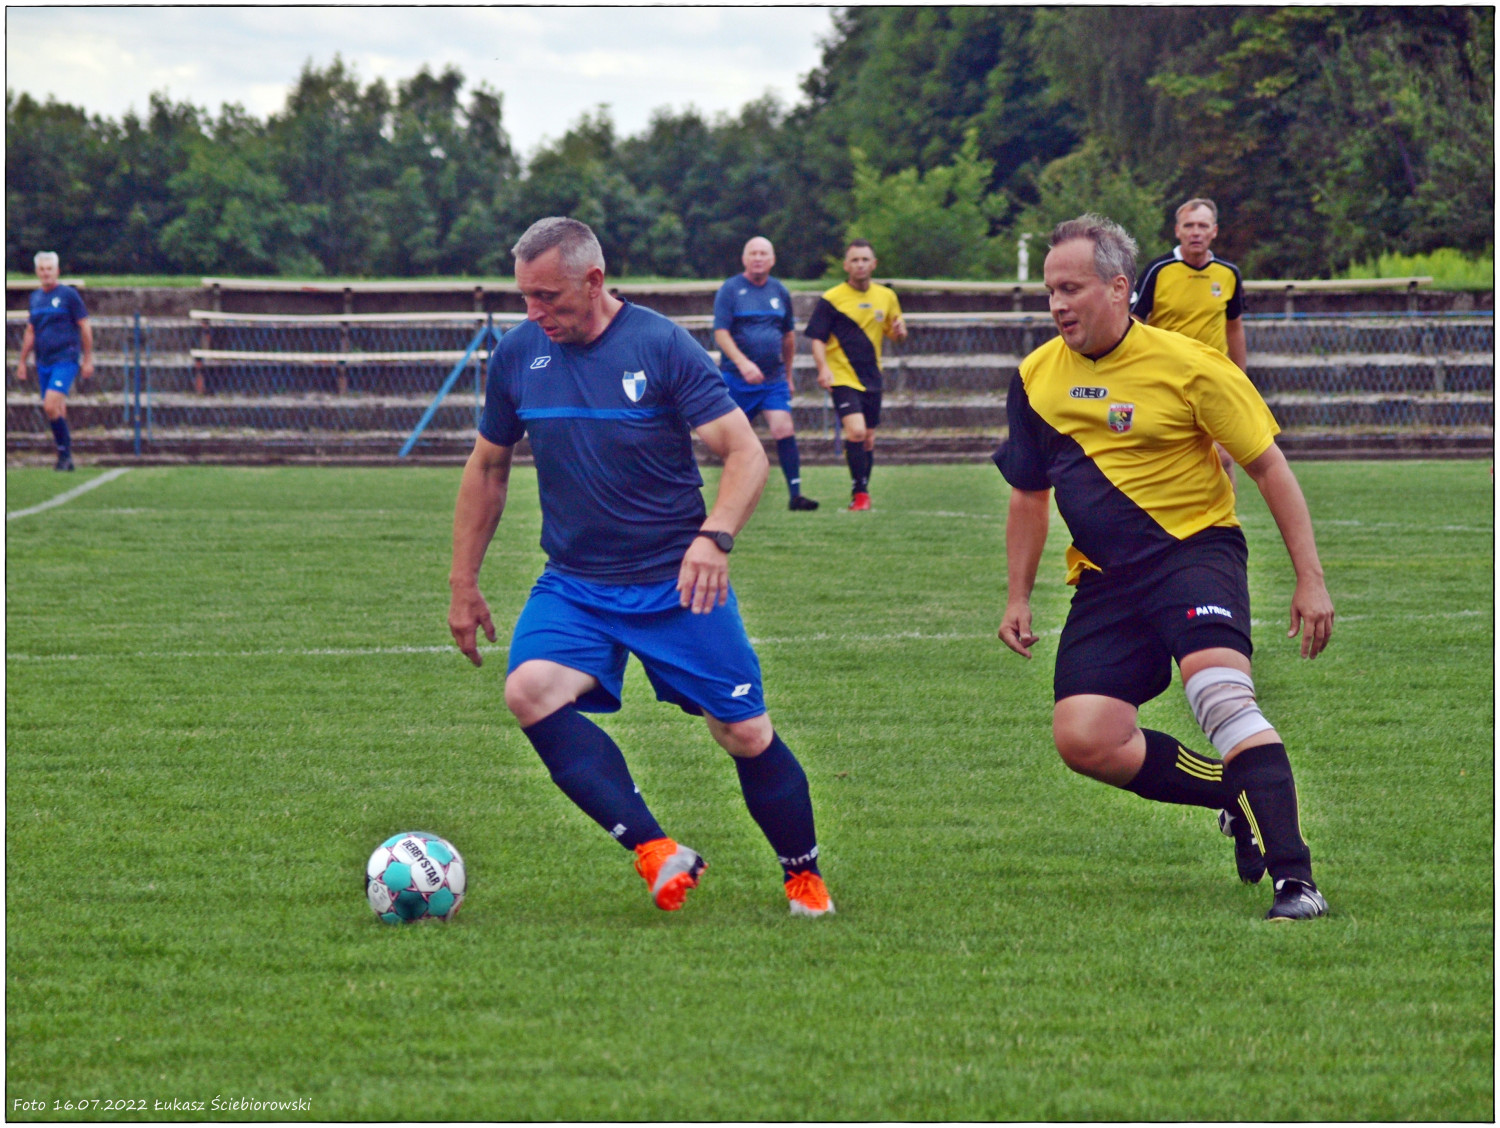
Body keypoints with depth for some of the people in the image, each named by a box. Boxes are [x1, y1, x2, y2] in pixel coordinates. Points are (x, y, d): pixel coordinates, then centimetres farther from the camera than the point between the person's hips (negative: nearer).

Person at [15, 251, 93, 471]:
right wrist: (22, 362, 20)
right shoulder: (35, 297, 14)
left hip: (65, 360, -6)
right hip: (43, 363, 6)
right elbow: (30, 332, 22)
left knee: (51, 407, -20)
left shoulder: (68, 295, -3)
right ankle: (66, 461, 14)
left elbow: (85, 327, -2)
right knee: (57, 412, 7)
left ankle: (65, 452, -8)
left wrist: (88, 360, -5)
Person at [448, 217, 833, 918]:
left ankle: (803, 874, 27)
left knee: (746, 735, 1)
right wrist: (463, 585, 13)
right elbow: (487, 469, 15)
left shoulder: (661, 346, -10)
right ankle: (656, 852, -29)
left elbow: (746, 453, -13)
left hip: (677, 583, -3)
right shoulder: (517, 355, 2)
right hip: (573, 585, 3)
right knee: (529, 691, -26)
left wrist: (714, 537, -31)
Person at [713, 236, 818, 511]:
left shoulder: (779, 292, 10)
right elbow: (721, 332, -11)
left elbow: (789, 335, 20)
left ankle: (795, 494, -13)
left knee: (784, 429, -12)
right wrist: (742, 363, -25)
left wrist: (788, 374, 21)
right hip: (736, 379, -3)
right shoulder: (730, 290, -3)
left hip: (774, 379, 3)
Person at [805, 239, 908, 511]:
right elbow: (817, 338, -6)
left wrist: (899, 331, -6)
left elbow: (894, 334, 19)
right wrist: (823, 367, -22)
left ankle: (863, 491, 26)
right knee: (856, 431, -22)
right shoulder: (831, 299, -5)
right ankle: (860, 493, -14)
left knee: (868, 439, 11)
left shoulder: (886, 297, 8)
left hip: (872, 378, 5)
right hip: (843, 378, -5)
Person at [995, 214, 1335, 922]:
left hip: (1194, 546, -5)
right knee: (1082, 739, -14)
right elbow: (1028, 493, 21)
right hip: (1103, 577, 5)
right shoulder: (1035, 378, 7)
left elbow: (1269, 468, -4)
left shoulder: (1187, 365, -9)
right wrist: (1018, 597, 15)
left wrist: (1309, 578, -8)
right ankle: (1241, 798, 6)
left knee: (1219, 692, -31)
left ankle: (1295, 880, -30)